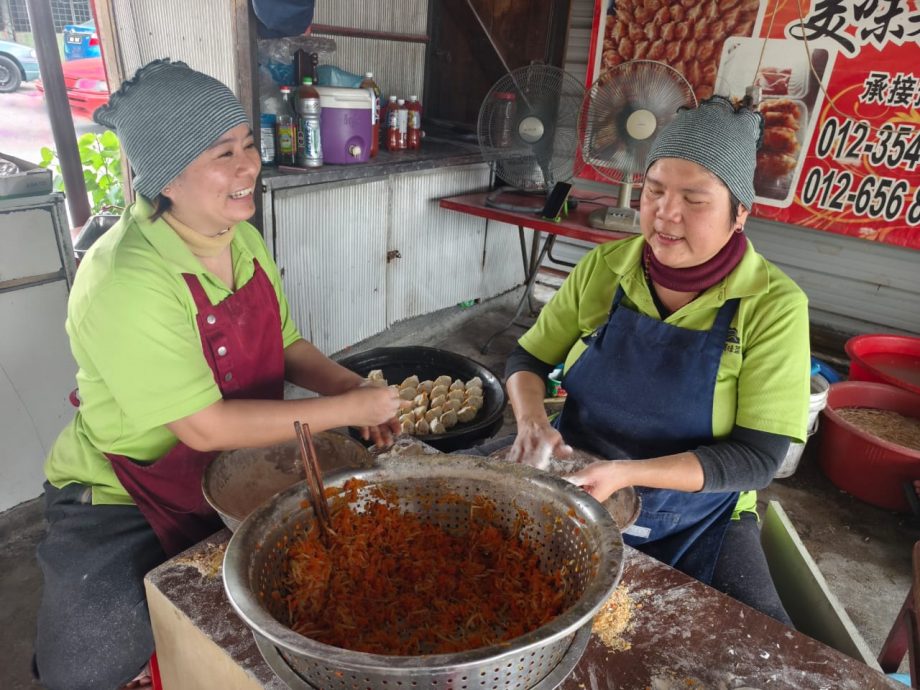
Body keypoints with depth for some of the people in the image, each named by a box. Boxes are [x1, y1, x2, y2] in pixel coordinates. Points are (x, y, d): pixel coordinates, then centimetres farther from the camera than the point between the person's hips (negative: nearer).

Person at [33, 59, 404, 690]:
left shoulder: (243, 240, -4)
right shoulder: (125, 282, -30)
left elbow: (285, 346, 5)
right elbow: (205, 428, -30)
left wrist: (349, 385, -15)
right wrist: (347, 409, -27)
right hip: (123, 508, -6)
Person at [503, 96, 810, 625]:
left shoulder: (774, 304, -13)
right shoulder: (603, 267, -5)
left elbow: (758, 458, -15)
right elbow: (528, 359, 4)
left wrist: (628, 473, -27)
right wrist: (532, 421, -18)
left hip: (696, 520, -1)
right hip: (575, 485, 2)